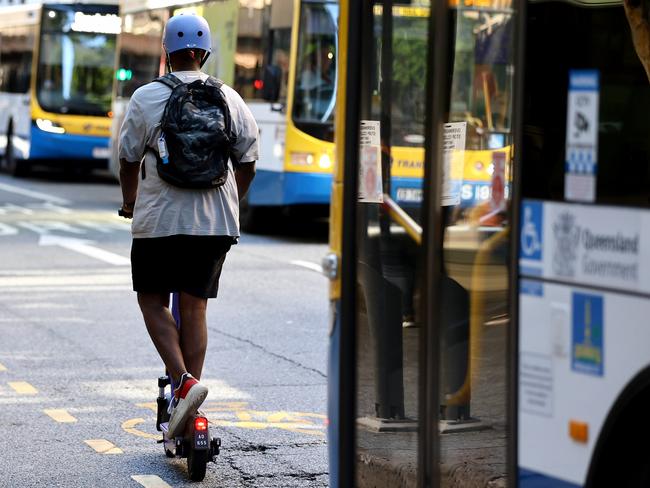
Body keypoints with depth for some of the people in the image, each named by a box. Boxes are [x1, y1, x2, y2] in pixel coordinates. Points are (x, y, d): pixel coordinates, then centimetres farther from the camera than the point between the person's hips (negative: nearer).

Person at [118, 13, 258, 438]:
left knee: (153, 300, 10)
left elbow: (129, 158, 6)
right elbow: (248, 160, 12)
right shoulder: (230, 99, 6)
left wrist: (130, 202, 24)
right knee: (195, 307, 8)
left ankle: (184, 382, -11)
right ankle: (189, 408, 8)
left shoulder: (146, 97, -2)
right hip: (217, 222, 3)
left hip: (159, 218, -3)